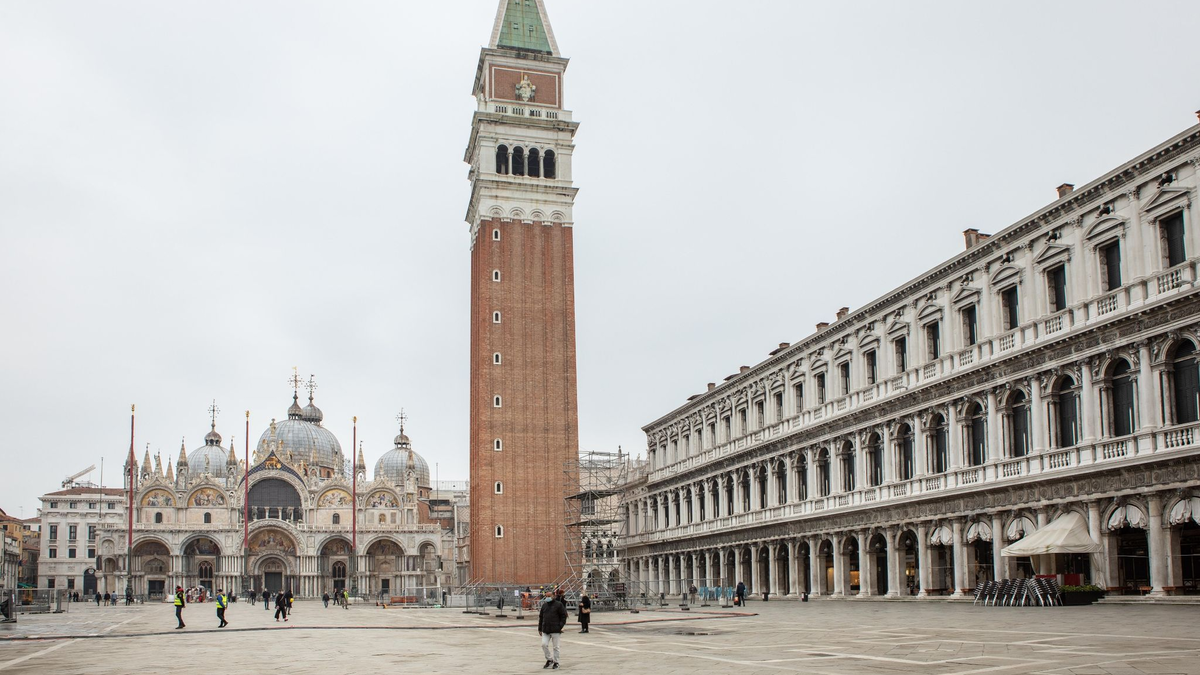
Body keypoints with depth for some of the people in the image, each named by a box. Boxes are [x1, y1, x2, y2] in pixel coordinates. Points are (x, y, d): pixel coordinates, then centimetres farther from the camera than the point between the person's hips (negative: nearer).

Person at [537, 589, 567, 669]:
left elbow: (564, 616, -4)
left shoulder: (559, 605, -5)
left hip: (556, 630, -4)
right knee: (544, 644, -4)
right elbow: (541, 617, 15)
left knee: (556, 647, 3)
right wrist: (540, 629, 13)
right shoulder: (544, 605, 10)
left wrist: (560, 626, -12)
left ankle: (556, 663, 16)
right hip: (545, 630, 4)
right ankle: (549, 660, 15)